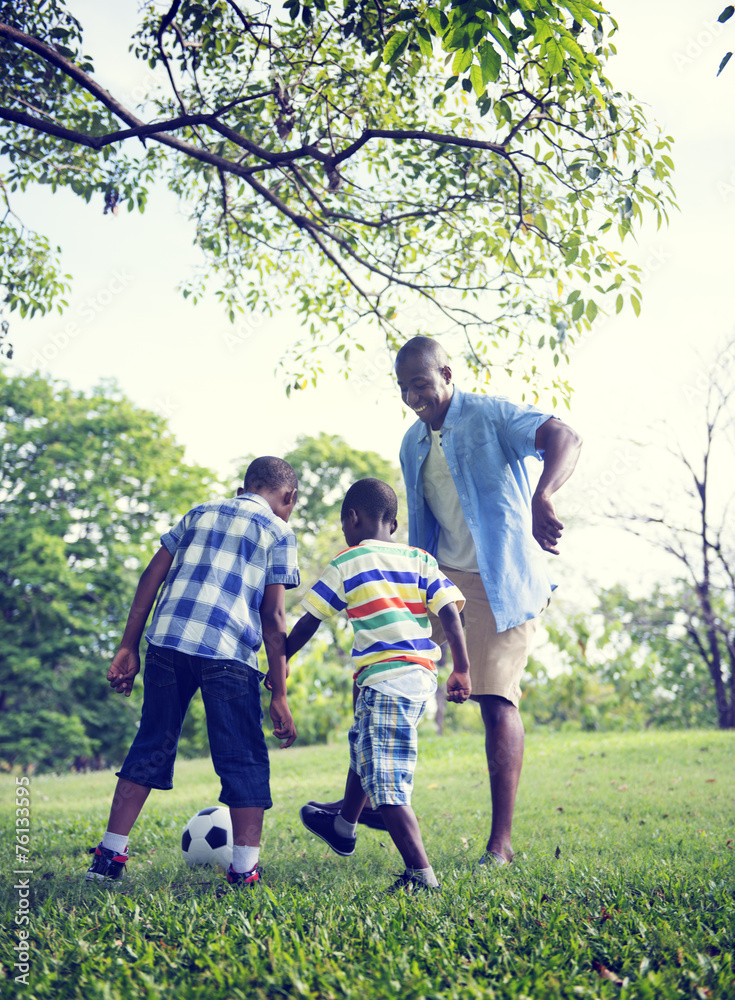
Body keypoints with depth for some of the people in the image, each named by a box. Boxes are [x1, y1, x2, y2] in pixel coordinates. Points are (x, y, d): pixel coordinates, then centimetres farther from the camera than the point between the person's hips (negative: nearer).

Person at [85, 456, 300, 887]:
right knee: (244, 760, 6)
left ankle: (110, 855, 21)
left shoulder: (199, 513, 23)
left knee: (151, 747, 17)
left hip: (168, 640, 4)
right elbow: (273, 617, 2)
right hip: (229, 654, -4)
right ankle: (244, 872, 4)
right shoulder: (279, 532, 11)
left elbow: (152, 576, 15)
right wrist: (280, 695, 3)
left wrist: (129, 648, 16)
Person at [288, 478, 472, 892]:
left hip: (385, 679, -8)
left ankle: (422, 874, -9)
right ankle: (344, 827, 47)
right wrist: (462, 670, 5)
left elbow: (309, 621, 4)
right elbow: (450, 613, 2)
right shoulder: (420, 560, 12)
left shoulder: (347, 564, 0)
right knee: (363, 747, 28)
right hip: (423, 677, 8)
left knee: (386, 784, -5)